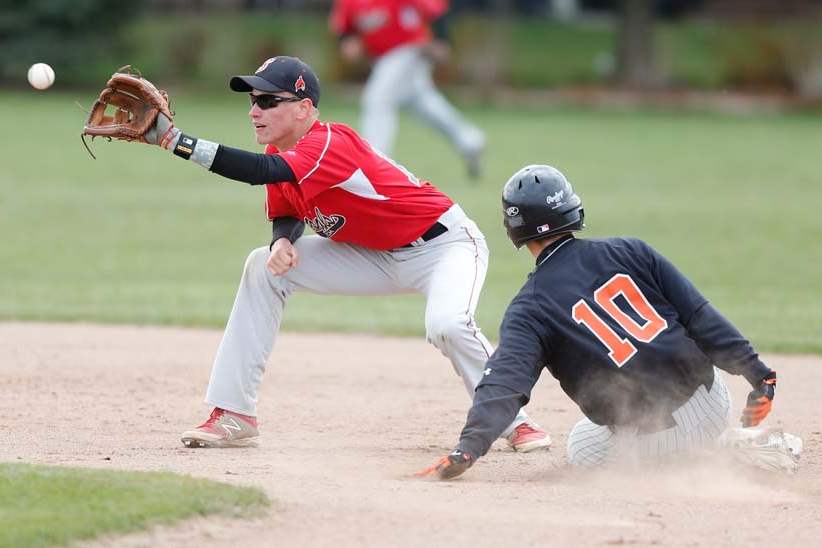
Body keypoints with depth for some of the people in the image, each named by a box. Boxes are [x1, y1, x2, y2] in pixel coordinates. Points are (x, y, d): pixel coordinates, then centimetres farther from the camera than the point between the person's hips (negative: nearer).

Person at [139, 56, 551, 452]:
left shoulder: (331, 145, -32)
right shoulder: (283, 152, -5)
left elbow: (264, 171, -47)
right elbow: (286, 212, 8)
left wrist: (174, 140, -53)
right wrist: (283, 240, -19)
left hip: (446, 243, -9)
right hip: (376, 255, 9)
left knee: (447, 325, -37)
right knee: (265, 267, -4)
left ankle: (515, 422, -12)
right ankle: (234, 416, -3)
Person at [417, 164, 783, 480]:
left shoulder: (530, 308, -5)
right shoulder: (629, 252, 4)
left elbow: (505, 382, -19)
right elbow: (700, 315, 0)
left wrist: (468, 447, -27)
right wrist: (759, 375, 2)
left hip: (654, 437, -6)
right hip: (714, 402, 6)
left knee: (582, 447, 27)